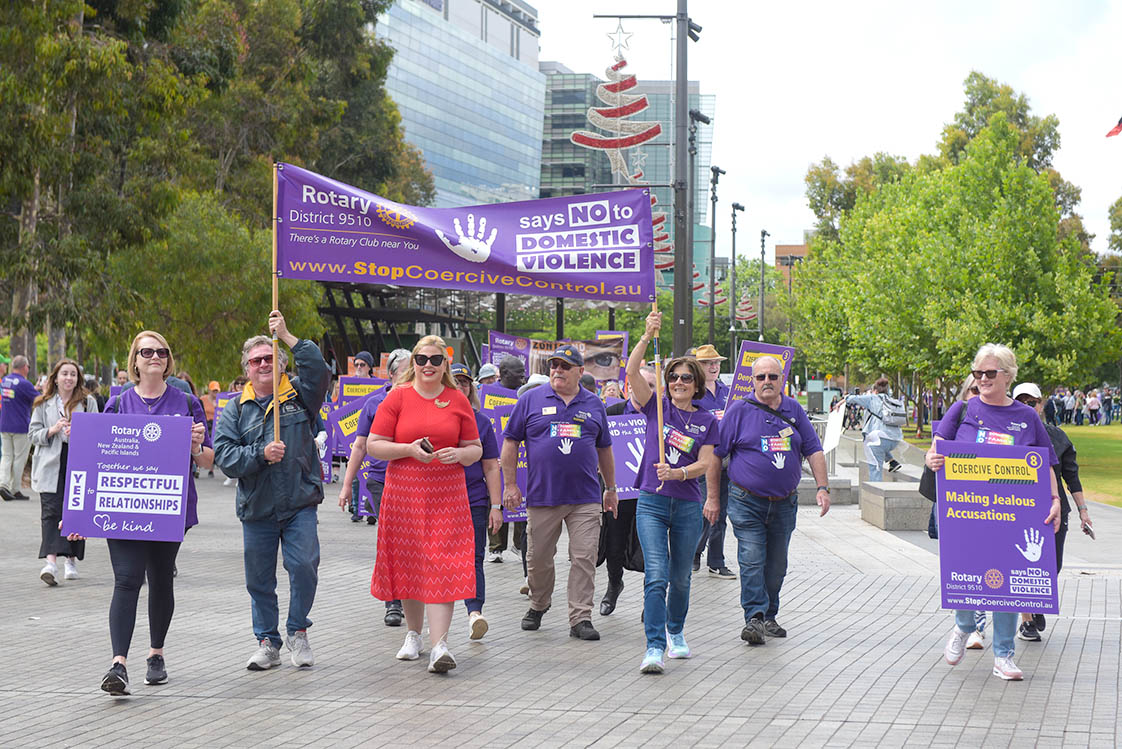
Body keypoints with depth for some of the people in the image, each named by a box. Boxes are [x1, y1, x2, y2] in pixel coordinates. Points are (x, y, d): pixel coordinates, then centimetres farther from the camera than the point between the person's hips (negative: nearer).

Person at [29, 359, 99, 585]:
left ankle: (71, 560, 18)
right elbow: (33, 433, 6)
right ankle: (51, 561, -22)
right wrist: (53, 430, -12)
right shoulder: (44, 403, 9)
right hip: (51, 465, -1)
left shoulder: (88, 402, 8)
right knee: (52, 511, -12)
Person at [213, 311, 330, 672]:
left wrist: (288, 337, -17)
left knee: (304, 566, -13)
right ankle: (267, 642, 20)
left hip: (300, 504, -2)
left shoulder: (299, 394, 6)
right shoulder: (236, 409, 8)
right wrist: (261, 454, -16)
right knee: (259, 579, 6)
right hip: (256, 507, 2)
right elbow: (224, 454, -2)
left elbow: (319, 371, -15)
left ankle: (297, 632, 8)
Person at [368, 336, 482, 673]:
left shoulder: (458, 401, 6)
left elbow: (475, 448, 10)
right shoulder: (397, 397, 2)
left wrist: (459, 454, -12)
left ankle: (439, 645, -14)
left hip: (447, 496, 0)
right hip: (403, 494, 0)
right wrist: (410, 449, -16)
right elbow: (373, 445, -1)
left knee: (442, 567, -9)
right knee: (408, 565, 8)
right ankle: (413, 634, 27)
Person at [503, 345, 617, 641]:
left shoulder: (594, 405, 10)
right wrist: (510, 484, -1)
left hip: (585, 498, 1)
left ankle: (580, 618, -1)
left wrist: (610, 489, 20)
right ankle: (538, 606, 30)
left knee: (584, 559, -5)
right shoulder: (531, 400, 4)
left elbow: (604, 449, 19)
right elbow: (510, 442, 5)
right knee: (539, 558, 8)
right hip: (542, 495, -1)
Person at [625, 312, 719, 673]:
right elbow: (632, 371, -10)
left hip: (687, 505, 2)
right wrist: (648, 335, -22)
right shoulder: (657, 407, 4)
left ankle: (676, 632, 36)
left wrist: (677, 473, -19)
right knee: (656, 576, -13)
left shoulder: (707, 420, 6)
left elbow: (706, 463, -1)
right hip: (652, 502, -2)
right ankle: (655, 647, -16)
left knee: (681, 577, 13)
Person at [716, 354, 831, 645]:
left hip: (784, 503, 3)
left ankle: (769, 617, 21)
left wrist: (822, 488, 1)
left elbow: (813, 451, 11)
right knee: (752, 560, -13)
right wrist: (712, 498, -3)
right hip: (747, 502, -3)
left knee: (776, 564, 9)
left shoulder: (794, 410, 7)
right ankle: (754, 617, -15)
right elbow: (715, 455, 0)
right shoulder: (739, 411, -2)